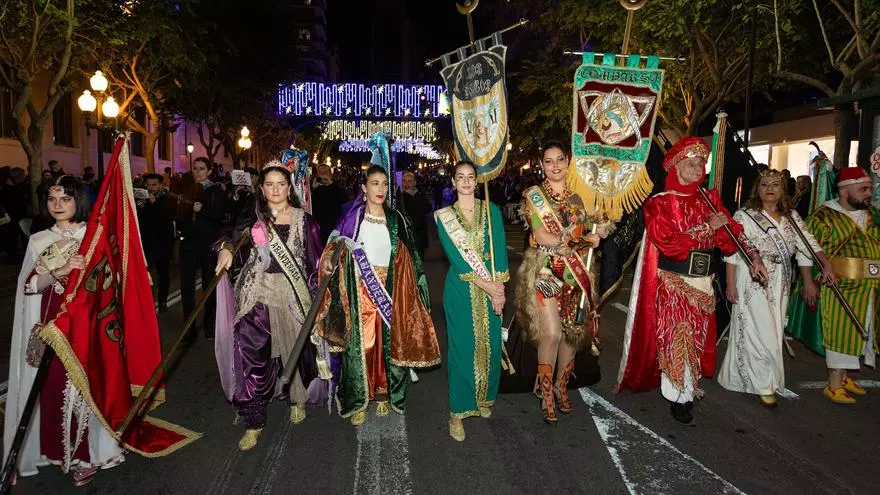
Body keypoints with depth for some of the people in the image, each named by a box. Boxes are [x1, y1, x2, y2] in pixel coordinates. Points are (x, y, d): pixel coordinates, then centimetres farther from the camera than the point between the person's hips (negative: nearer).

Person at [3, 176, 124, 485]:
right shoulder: (39, 241, 8)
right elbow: (28, 284, -2)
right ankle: (60, 449, 17)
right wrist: (61, 271, -17)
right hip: (52, 323, 2)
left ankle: (86, 452, 9)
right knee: (55, 384, 1)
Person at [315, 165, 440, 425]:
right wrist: (328, 260, -21)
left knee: (388, 343, 8)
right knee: (360, 344, 1)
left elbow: (407, 258, 9)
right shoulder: (352, 217, 0)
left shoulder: (396, 220, 7)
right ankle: (358, 399, 16)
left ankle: (384, 394, 26)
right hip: (359, 292, -2)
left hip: (389, 292, 2)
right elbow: (336, 244, 1)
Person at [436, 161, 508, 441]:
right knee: (462, 347, 1)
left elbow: (499, 249, -1)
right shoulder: (444, 216, 0)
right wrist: (486, 285, -15)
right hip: (461, 289, -2)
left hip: (492, 288, 2)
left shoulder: (491, 211, 6)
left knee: (490, 345, 10)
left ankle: (484, 398, 32)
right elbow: (455, 256, -9)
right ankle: (457, 412, 13)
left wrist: (499, 286, -12)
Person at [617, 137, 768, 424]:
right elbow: (668, 242, -17)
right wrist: (706, 228, -16)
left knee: (697, 338, 12)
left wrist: (753, 256, -8)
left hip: (703, 281, 5)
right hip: (673, 282, -5)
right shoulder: (660, 203, -7)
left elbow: (731, 231, 5)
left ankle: (690, 387, 30)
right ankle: (680, 397, 13)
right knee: (676, 338, -3)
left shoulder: (709, 199, 8)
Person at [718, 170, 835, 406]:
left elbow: (806, 245, 8)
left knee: (773, 332, 10)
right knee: (758, 333, -4)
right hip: (753, 284, -5)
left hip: (780, 285, 6)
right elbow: (732, 252, -8)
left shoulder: (791, 217, 10)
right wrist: (730, 284, -11)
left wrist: (826, 263, -6)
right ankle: (763, 384, 10)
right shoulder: (744, 216, -6)